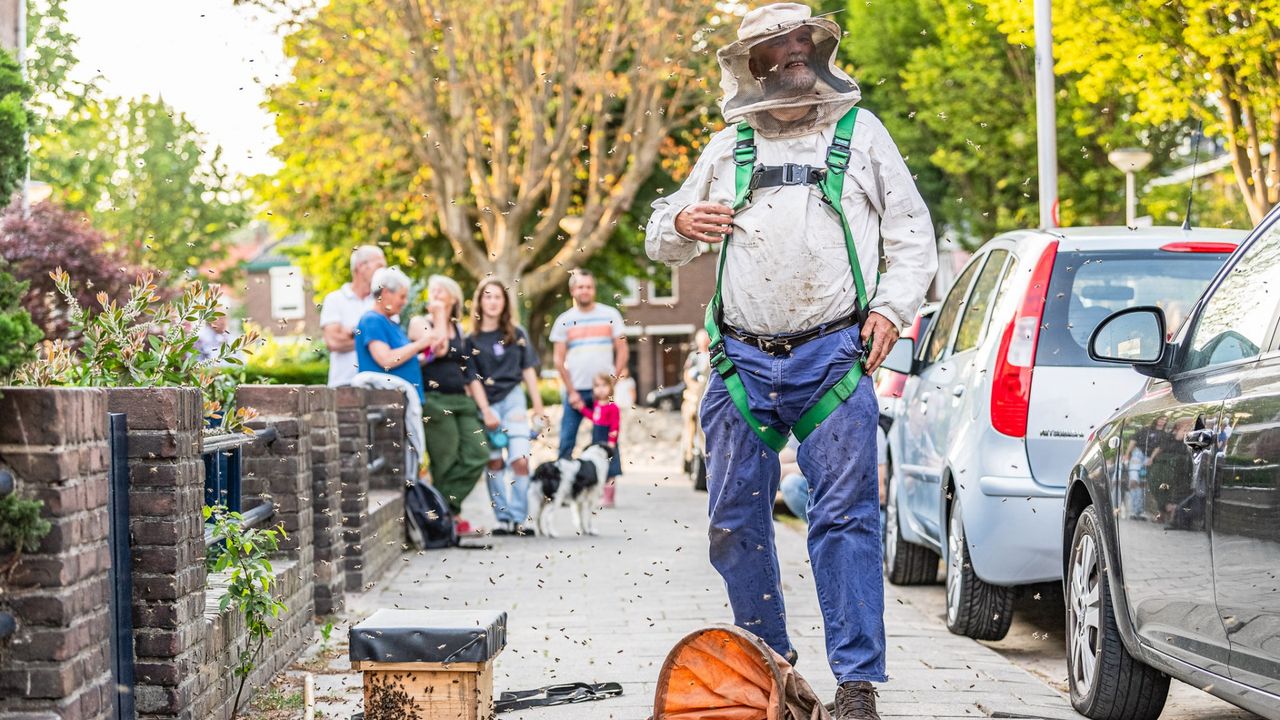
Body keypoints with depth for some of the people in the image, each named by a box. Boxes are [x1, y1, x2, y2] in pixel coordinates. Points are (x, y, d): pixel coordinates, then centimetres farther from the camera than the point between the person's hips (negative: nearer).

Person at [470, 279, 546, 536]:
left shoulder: (516, 334, 9)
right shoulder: (471, 337, 0)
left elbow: (528, 370, 13)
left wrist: (538, 406, 12)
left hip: (513, 398, 1)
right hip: (485, 403, -1)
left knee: (520, 460, -10)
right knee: (494, 462, 1)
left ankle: (518, 519, -9)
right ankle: (502, 518, 8)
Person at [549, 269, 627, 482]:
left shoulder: (610, 315, 6)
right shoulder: (564, 320, 6)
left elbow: (622, 350, 5)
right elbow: (559, 360, 5)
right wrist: (571, 391, -4)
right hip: (575, 390, 0)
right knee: (566, 442, -1)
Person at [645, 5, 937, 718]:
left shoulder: (860, 132, 11)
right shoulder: (727, 149, 16)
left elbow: (913, 233, 12)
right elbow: (663, 241, 24)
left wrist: (890, 308, -4)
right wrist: (680, 223, 0)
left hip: (833, 355, -3)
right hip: (743, 359, 3)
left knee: (844, 515, -9)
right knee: (735, 520, 5)